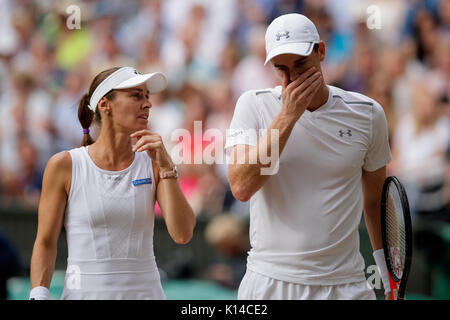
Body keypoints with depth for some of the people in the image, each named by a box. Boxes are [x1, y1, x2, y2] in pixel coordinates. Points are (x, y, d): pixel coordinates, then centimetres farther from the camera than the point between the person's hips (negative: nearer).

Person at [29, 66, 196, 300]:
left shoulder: (152, 164, 4)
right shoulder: (65, 165, -2)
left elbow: (182, 235, -5)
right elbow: (45, 243, 1)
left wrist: (165, 166, -9)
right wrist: (38, 295, -13)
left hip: (146, 290, 2)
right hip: (84, 292, -2)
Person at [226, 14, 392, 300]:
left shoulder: (368, 113, 1)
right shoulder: (254, 105, -2)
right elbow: (241, 187, -17)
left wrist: (389, 277, 14)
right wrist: (288, 115, -18)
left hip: (345, 285, 1)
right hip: (268, 283, -1)